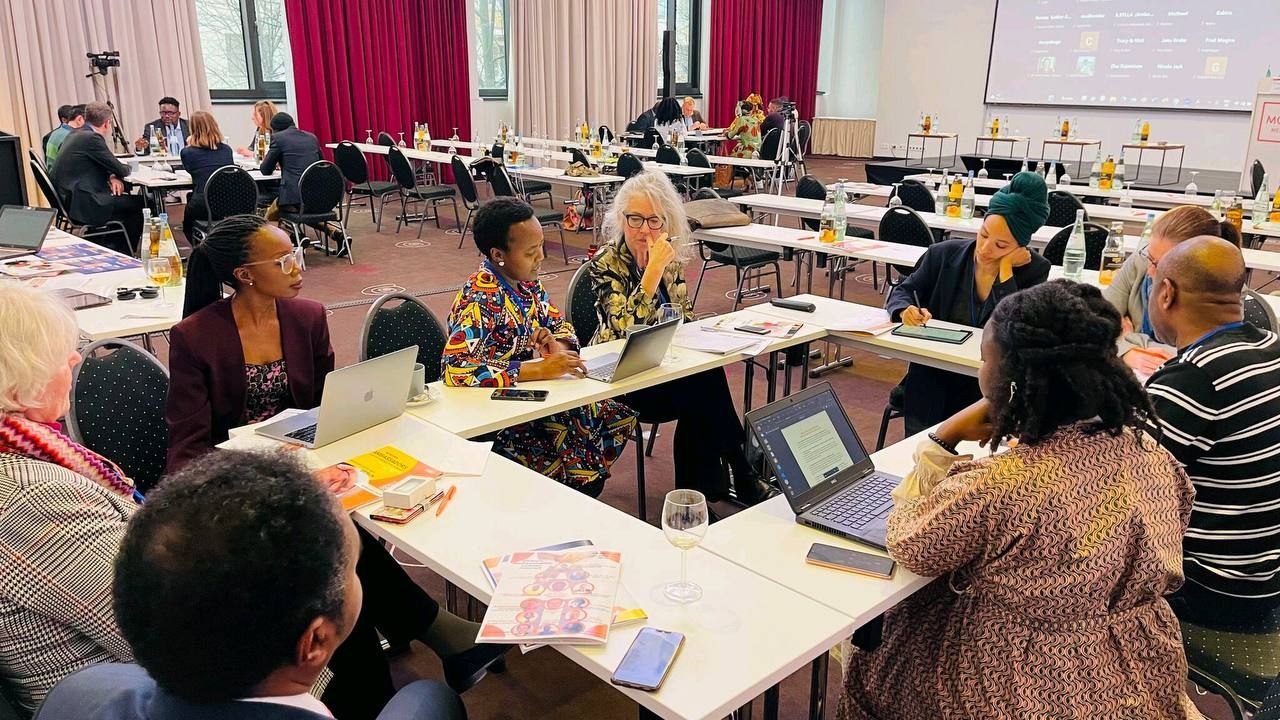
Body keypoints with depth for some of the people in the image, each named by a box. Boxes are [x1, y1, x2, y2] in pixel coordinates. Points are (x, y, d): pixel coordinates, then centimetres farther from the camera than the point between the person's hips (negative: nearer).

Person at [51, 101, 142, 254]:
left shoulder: (74, 136, 14)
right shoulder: (92, 138, -15)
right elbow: (120, 170, -11)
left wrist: (112, 177, 2)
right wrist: (127, 167, 12)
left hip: (68, 201, 10)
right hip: (83, 206, -10)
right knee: (137, 204, 0)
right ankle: (124, 253, 12)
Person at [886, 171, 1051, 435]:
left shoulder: (1034, 271, -5)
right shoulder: (944, 254, 0)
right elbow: (903, 291, 7)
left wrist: (1005, 269, -16)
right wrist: (907, 310, -17)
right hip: (933, 375, 1)